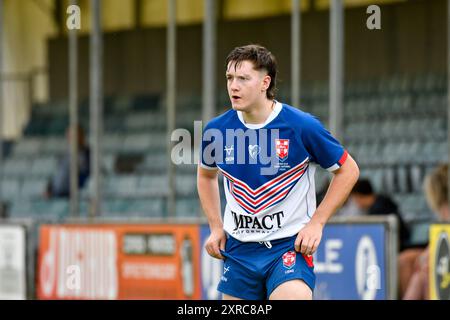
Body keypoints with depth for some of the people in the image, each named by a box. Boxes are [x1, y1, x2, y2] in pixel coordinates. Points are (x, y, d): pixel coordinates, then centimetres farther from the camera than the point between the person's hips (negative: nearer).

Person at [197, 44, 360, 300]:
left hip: (291, 245, -4)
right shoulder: (217, 130, -2)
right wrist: (216, 227, 10)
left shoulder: (302, 126, -13)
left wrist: (316, 223, -8)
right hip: (238, 248, 4)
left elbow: (348, 170, -1)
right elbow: (206, 175, 20)